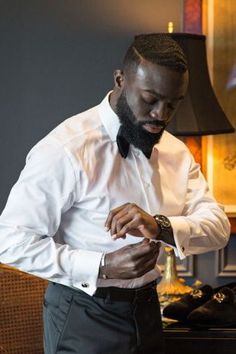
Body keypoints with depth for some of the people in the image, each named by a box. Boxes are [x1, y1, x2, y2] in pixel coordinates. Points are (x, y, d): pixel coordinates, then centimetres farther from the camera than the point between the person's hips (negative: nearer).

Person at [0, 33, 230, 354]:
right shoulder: (66, 149, -19)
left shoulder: (176, 152, 3)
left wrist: (161, 227, -27)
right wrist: (102, 267, -28)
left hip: (147, 311, 7)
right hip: (84, 316, -6)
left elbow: (218, 226, -6)